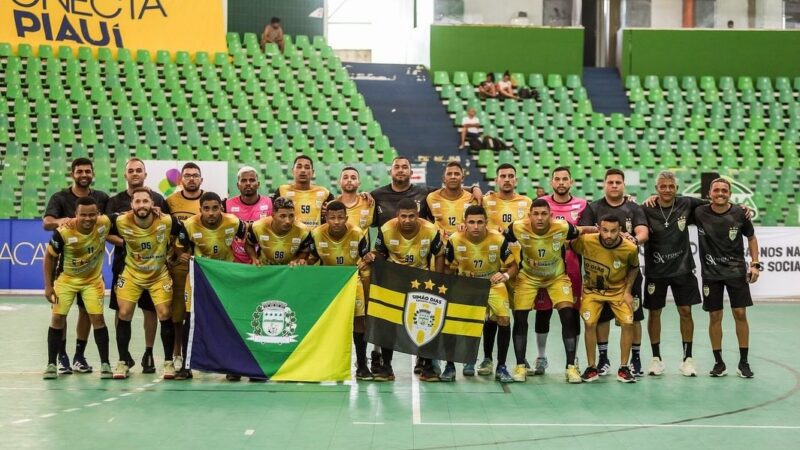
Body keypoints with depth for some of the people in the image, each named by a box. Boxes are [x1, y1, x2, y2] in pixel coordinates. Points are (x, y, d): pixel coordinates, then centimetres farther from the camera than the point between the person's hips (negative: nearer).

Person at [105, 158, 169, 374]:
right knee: (121, 309, 2)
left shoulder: (157, 199, 7)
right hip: (123, 261, 1)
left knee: (150, 309, 3)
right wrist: (121, 241, -16)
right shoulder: (115, 201, 7)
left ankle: (148, 355, 13)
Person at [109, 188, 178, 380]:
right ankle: (123, 362, 10)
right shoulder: (121, 222, -21)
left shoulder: (167, 221, -23)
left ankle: (168, 362, 8)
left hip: (159, 275, 0)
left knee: (165, 315, -6)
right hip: (132, 274, 1)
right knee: (124, 314, -4)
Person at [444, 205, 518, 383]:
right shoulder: (455, 240, -18)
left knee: (504, 319, -19)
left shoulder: (498, 239, -20)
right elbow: (448, 269, -2)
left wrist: (505, 275, -32)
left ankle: (501, 367, -3)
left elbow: (512, 266, -10)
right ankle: (450, 366, 3)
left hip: (493, 283, -1)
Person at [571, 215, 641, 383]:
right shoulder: (586, 241, -27)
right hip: (592, 290, 0)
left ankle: (623, 368, 5)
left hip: (619, 290, 1)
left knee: (627, 323, -9)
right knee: (590, 324, -11)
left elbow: (634, 268, 0)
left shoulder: (630, 248, -23)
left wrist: (628, 291, -5)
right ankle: (591, 368, 3)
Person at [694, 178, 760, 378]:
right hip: (711, 273, 0)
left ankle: (743, 362, 8)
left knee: (740, 314, -2)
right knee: (715, 317, 3)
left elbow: (751, 238, 7)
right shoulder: (700, 213, -7)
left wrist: (755, 264, 0)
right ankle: (719, 363, 14)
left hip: (736, 270, 0)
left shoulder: (739, 214, -6)